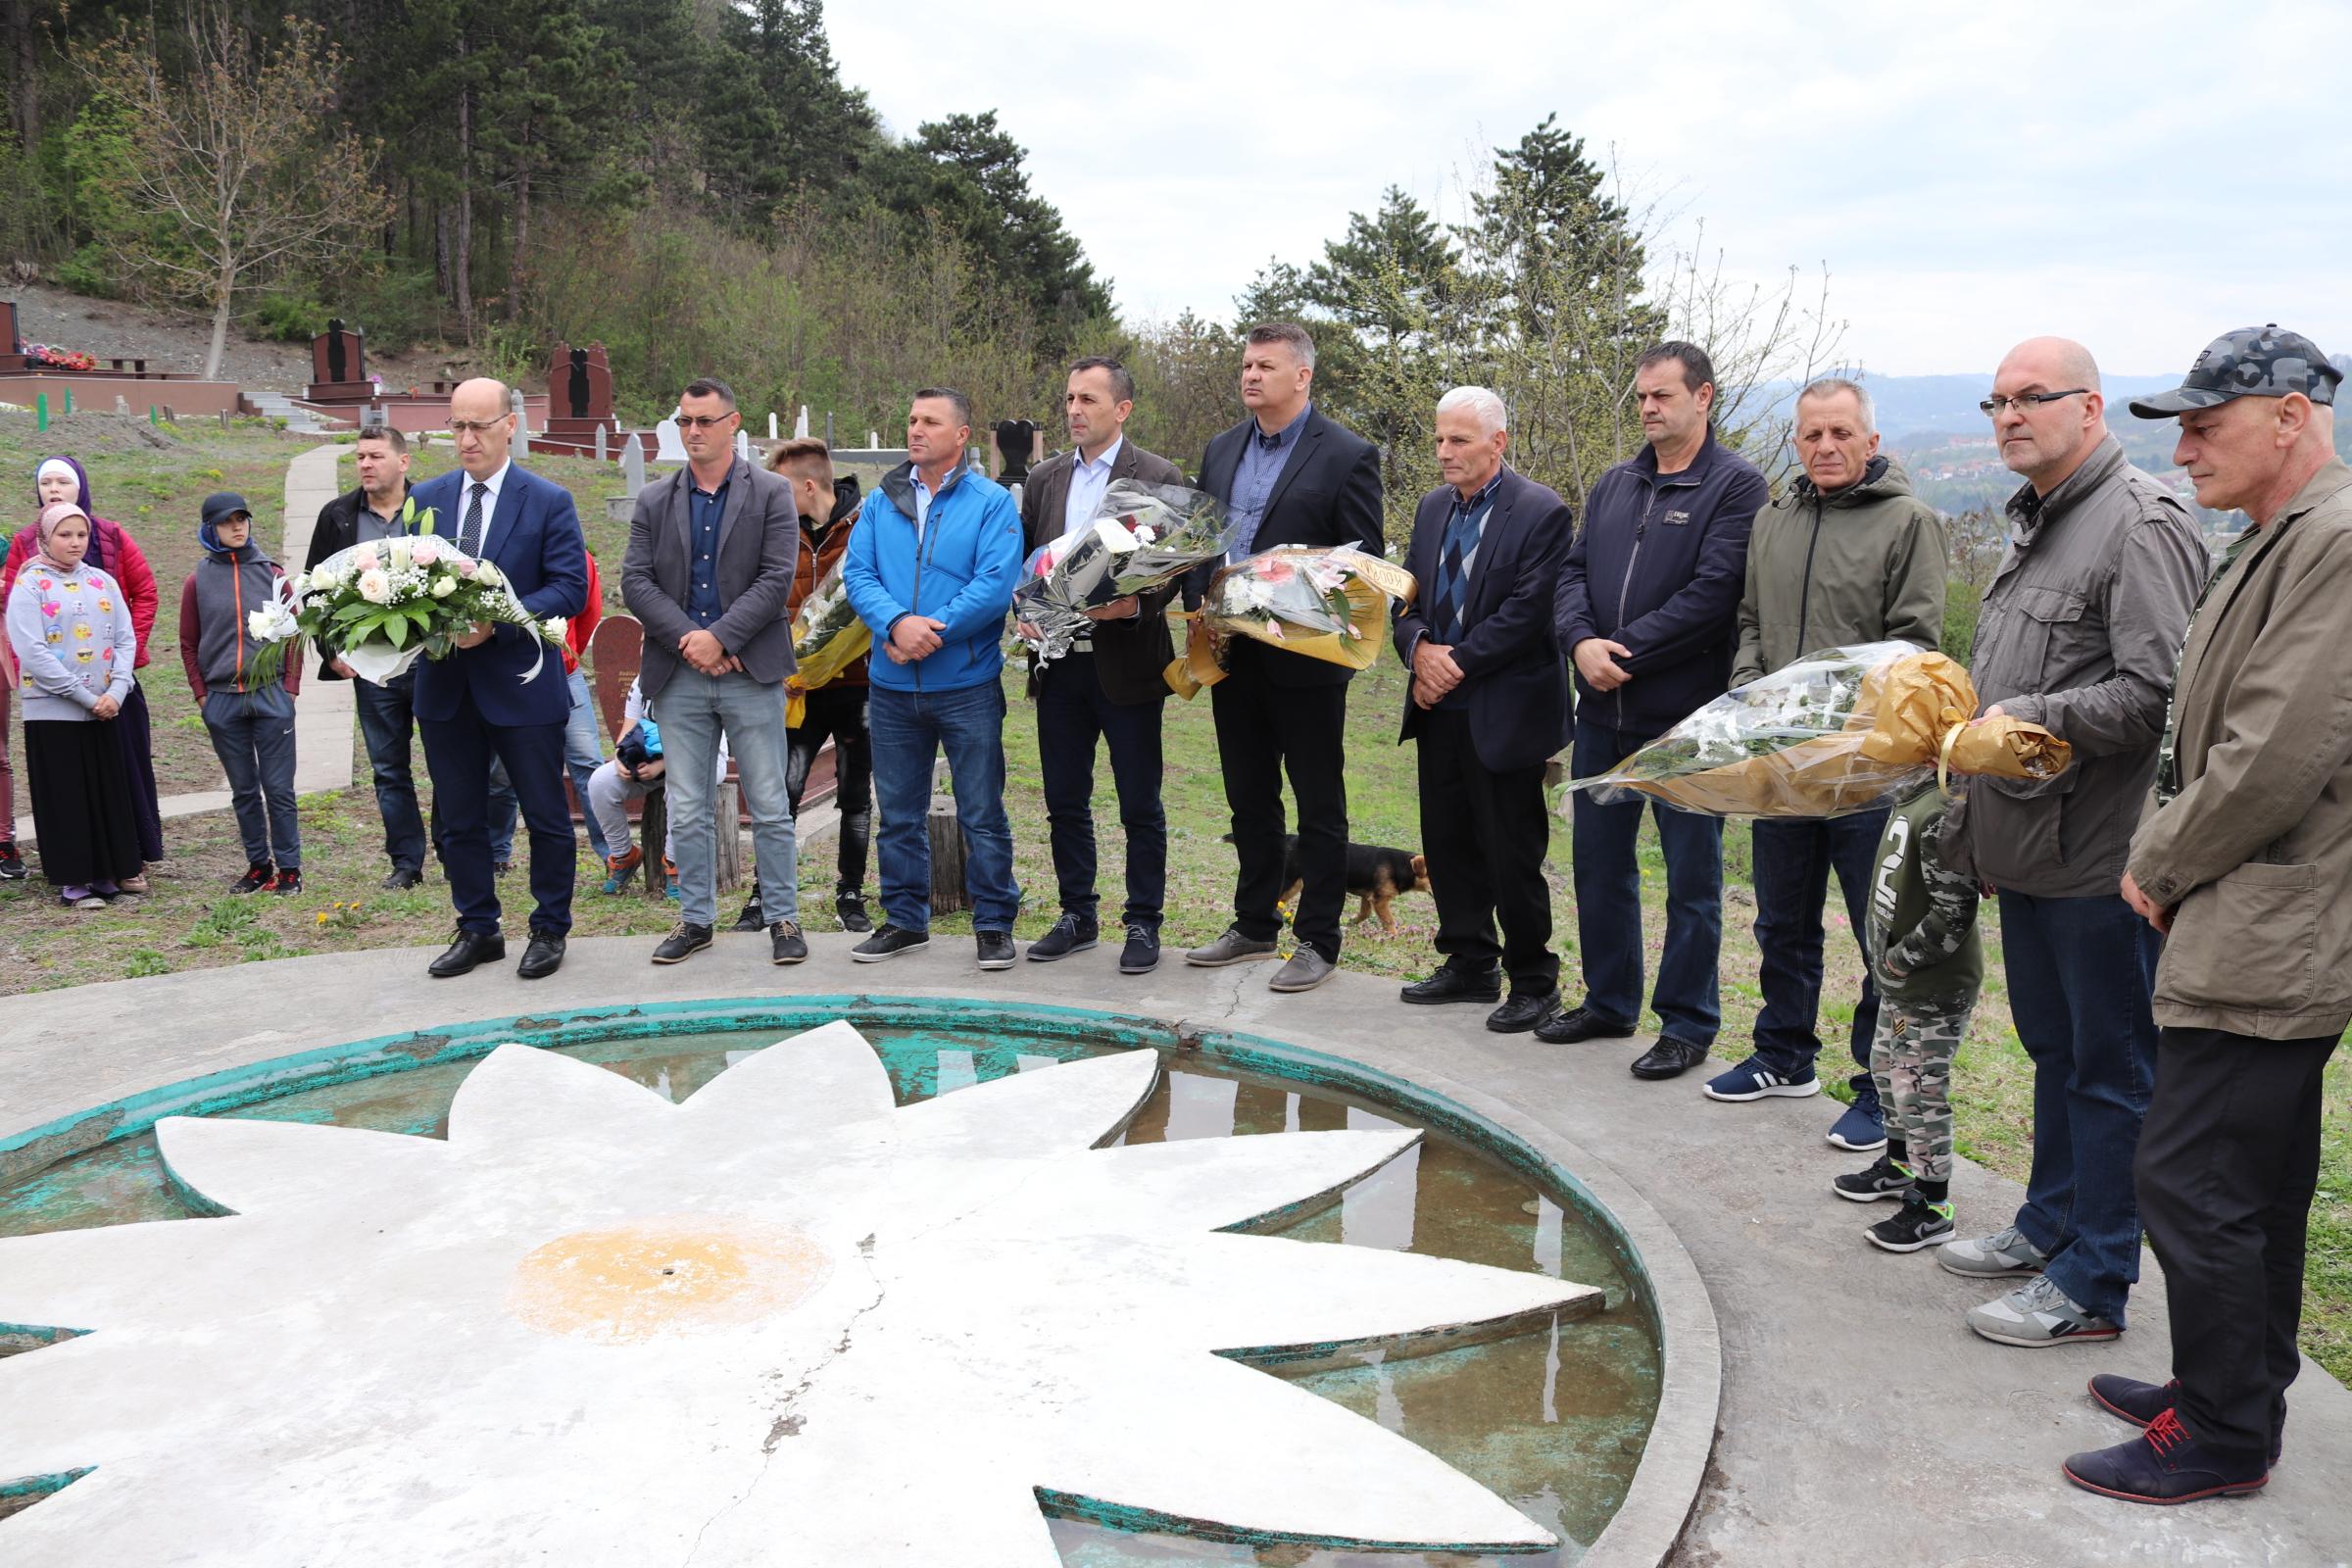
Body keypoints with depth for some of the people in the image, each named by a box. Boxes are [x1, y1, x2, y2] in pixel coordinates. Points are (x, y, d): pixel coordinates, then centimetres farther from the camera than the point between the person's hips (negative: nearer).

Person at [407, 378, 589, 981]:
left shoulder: (549, 501, -5)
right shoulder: (427, 499, 8)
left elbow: (570, 588, -11)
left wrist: (497, 625, -23)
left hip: (521, 683, -4)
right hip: (444, 685, 4)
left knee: (546, 816, 6)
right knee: (458, 819, 12)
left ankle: (549, 930, 21)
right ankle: (477, 930, 26)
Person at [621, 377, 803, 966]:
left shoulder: (771, 494, 2)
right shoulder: (654, 501, 10)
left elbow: (777, 579, -7)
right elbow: (636, 582, 3)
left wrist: (720, 637, -15)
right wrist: (687, 639, -11)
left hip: (751, 674, -3)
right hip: (678, 676, 3)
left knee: (770, 806, 3)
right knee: (687, 811, 8)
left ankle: (783, 918, 13)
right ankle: (695, 918, 20)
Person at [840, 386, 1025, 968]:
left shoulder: (992, 502, -3)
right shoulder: (881, 501, 9)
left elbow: (996, 584, -13)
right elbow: (857, 573, 0)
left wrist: (933, 629, -19)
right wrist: (897, 623, -18)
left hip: (968, 685, -4)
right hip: (892, 685, 4)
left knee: (982, 815, 2)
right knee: (899, 813, 13)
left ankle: (994, 925, 14)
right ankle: (904, 920, 26)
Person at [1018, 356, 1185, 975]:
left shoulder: (1159, 476, -4)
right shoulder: (1045, 478, 11)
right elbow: (1023, 558, 15)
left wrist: (1136, 605, -22)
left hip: (1126, 663, -5)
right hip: (1059, 663, 5)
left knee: (1140, 805, 4)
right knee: (1065, 801, 12)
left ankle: (1143, 923, 15)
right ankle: (1077, 916, 25)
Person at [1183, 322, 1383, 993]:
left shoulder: (1348, 456, -7)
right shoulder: (1220, 451, 12)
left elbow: (1364, 561, -8)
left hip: (1305, 660, -6)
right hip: (1231, 658, 6)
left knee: (1319, 806, 4)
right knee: (1249, 801, 16)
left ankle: (1317, 941, 14)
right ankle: (1254, 926, 29)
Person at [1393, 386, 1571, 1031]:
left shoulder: (1541, 513, -10)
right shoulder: (1432, 507, 12)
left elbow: (1527, 611, -17)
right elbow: (1408, 594, 11)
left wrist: (1457, 663, -15)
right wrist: (1420, 648, -9)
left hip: (1504, 711, -7)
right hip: (1439, 708, 7)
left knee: (1512, 854, 0)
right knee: (1448, 844, 13)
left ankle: (1533, 983, 13)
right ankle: (1470, 964, 27)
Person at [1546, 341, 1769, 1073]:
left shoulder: (1736, 485, -7)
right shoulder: (1614, 484, 13)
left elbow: (1713, 592, -17)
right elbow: (1573, 570, 8)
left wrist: (1625, 653, -16)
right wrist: (1581, 640, -11)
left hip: (1687, 716, -6)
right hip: (1603, 711, 7)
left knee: (1691, 877, 5)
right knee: (1598, 863, 15)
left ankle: (1688, 1024, 17)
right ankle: (1610, 1001, 30)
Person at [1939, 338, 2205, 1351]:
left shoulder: (2141, 523, -14)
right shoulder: (2033, 524, 17)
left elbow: (2155, 691, -23)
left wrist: (2031, 720, -19)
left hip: (2099, 850, -10)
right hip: (2028, 847, 10)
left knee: (2111, 1068, 2)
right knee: (2054, 1050, 21)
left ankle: (2092, 1284, 12)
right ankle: (2049, 1225, 36)